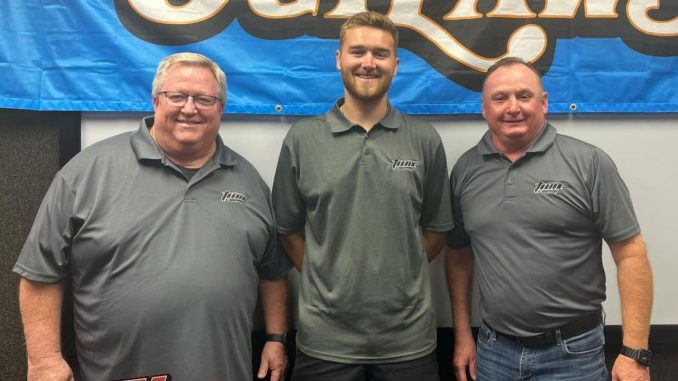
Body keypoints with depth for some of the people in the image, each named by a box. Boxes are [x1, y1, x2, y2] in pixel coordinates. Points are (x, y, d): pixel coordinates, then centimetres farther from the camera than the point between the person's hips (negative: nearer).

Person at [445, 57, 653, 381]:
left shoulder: (588, 163, -8)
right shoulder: (465, 170, 2)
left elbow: (630, 255, -7)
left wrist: (635, 353, -10)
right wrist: (462, 335, 8)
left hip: (572, 354, -2)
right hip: (493, 350, 3)